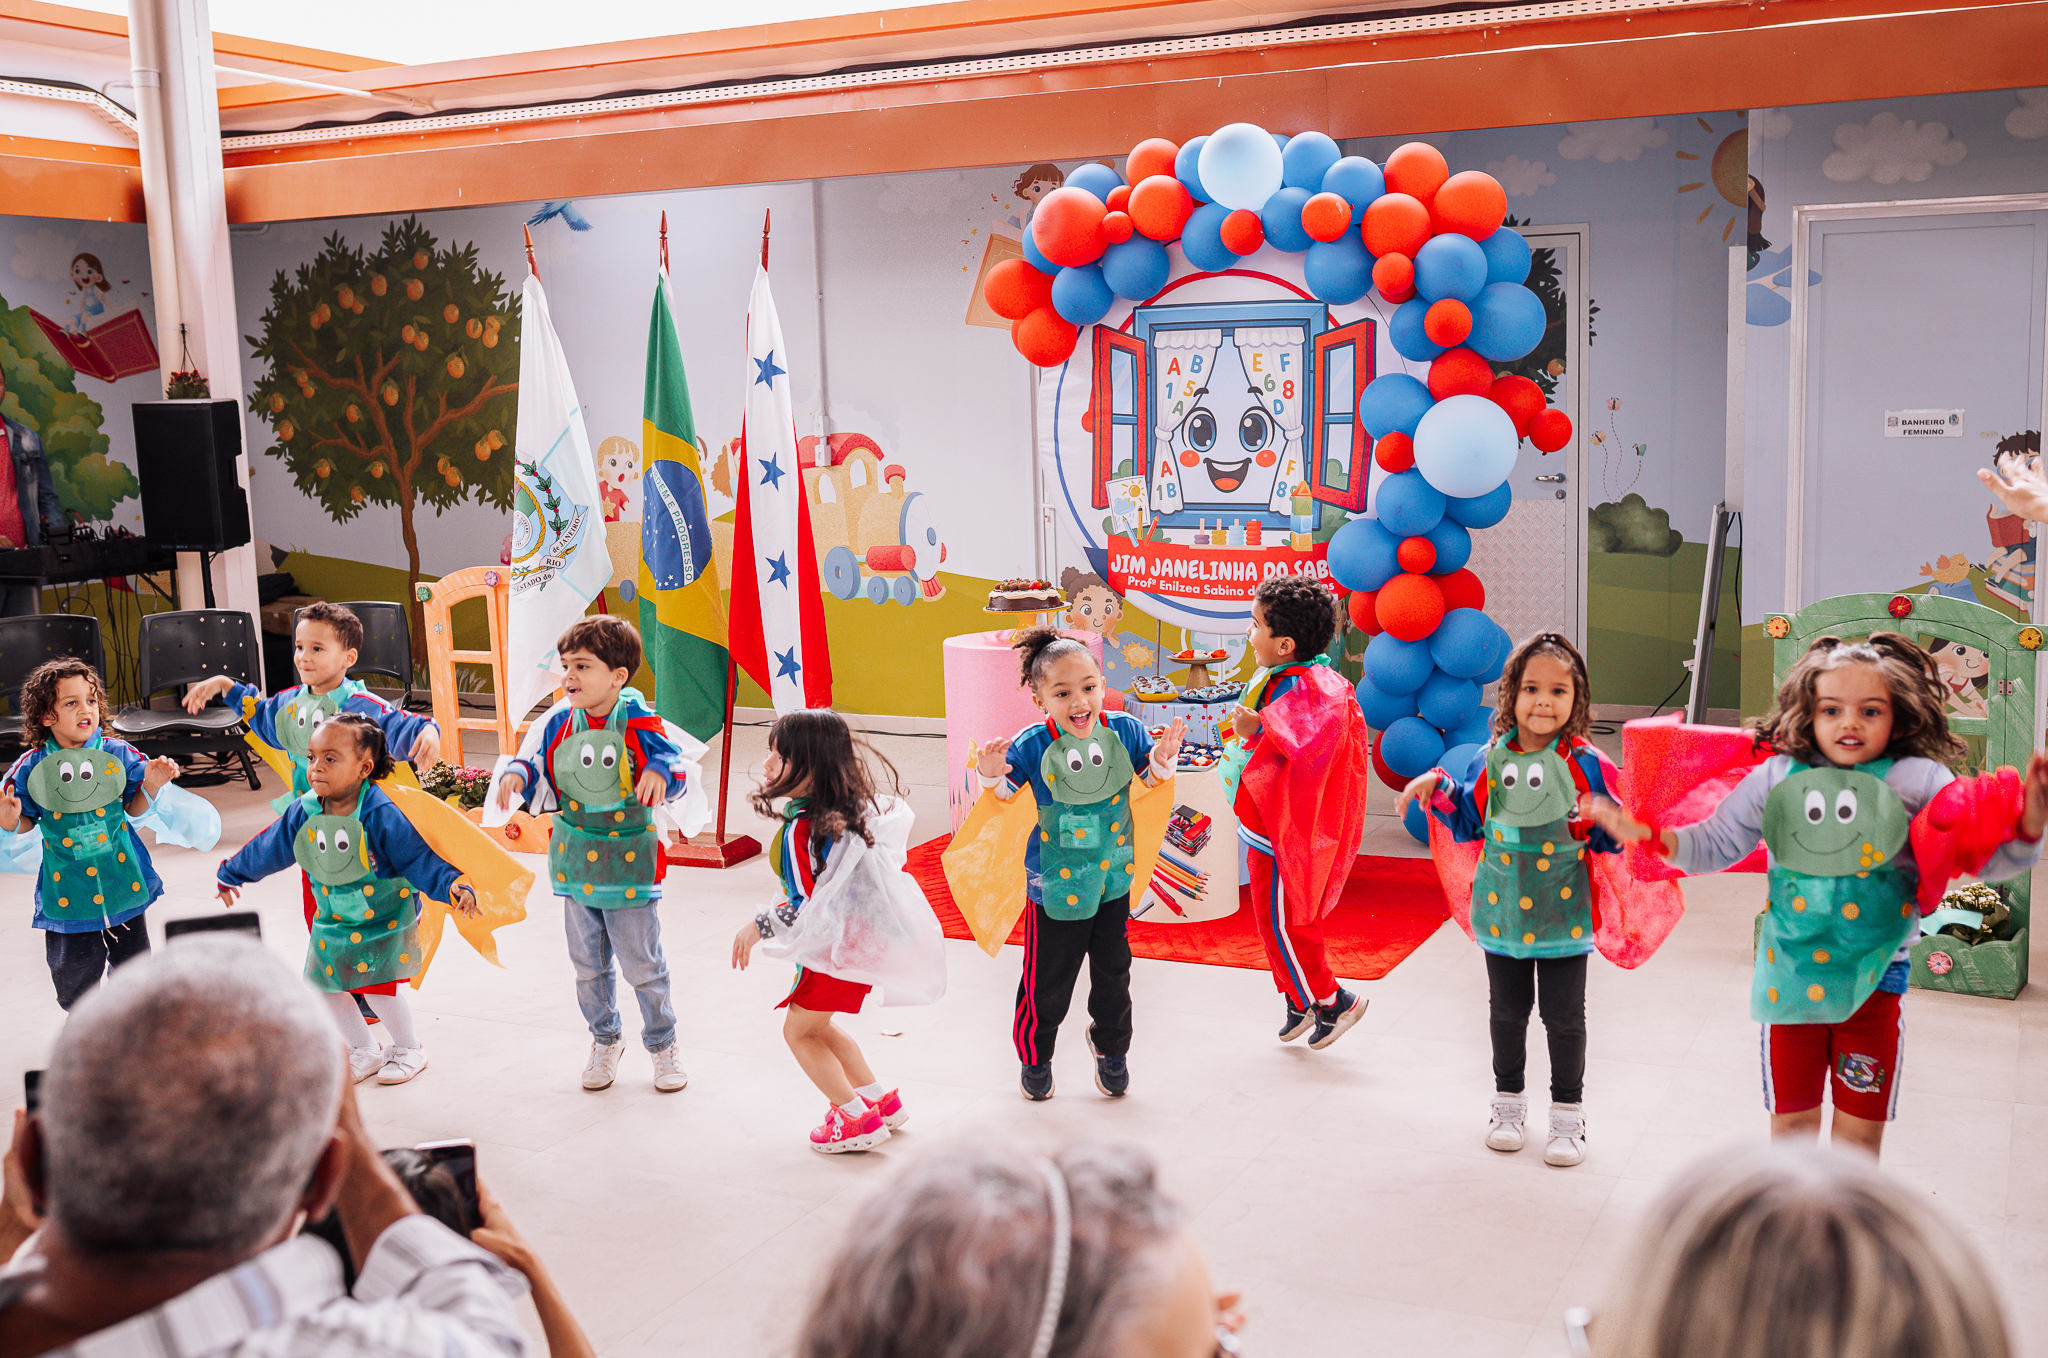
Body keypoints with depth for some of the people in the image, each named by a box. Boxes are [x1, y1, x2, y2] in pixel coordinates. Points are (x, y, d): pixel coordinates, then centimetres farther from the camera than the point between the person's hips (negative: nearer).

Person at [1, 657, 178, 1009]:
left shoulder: (118, 754, -5)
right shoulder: (31, 768, -7)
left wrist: (151, 785, -14)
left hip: (122, 878, 1)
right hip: (67, 886, -1)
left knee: (132, 960, 13)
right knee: (73, 970, 4)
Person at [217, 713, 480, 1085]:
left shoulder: (380, 814, -24)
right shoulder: (304, 813, -7)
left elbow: (416, 857, -25)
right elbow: (267, 849, 9)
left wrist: (451, 886, -40)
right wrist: (230, 874, 21)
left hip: (385, 918, -6)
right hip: (334, 922, 6)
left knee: (381, 988, -10)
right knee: (326, 989, 8)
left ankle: (409, 1048, 19)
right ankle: (365, 1052, 31)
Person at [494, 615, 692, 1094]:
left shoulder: (638, 724, -14)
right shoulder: (560, 724, -2)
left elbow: (670, 760, -16)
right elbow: (540, 768, 4)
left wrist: (658, 772, -38)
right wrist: (516, 775, -17)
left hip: (629, 861, -4)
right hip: (576, 859, 4)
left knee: (643, 965, 5)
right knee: (588, 964, 15)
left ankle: (662, 1044, 25)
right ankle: (605, 1040, 35)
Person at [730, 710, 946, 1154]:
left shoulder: (803, 830, -26)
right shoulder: (861, 807, 0)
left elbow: (808, 908, -26)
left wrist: (758, 927, -12)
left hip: (837, 945, -9)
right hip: (869, 934, 9)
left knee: (799, 1031, 9)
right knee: (818, 1026, 24)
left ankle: (855, 1118, 8)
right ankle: (880, 1099, 28)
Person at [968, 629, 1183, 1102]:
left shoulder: (1123, 730, -11)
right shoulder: (1033, 744, -19)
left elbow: (1149, 779, 4)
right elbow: (1004, 794, -6)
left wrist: (1162, 758, -18)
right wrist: (991, 775, -27)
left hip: (1113, 875, 3)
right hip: (1055, 882, -3)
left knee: (1112, 969, 18)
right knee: (1049, 977, 9)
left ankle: (1111, 1046, 44)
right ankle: (1034, 1055, 35)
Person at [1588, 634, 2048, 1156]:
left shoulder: (1919, 781, -7)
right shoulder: (1777, 776, -2)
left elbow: (1985, 857, -9)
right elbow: (1717, 843, 7)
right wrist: (1653, 838, -9)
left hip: (1874, 978, -1)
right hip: (1790, 974, 1)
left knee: (1860, 1132, 9)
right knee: (1790, 1122, 13)